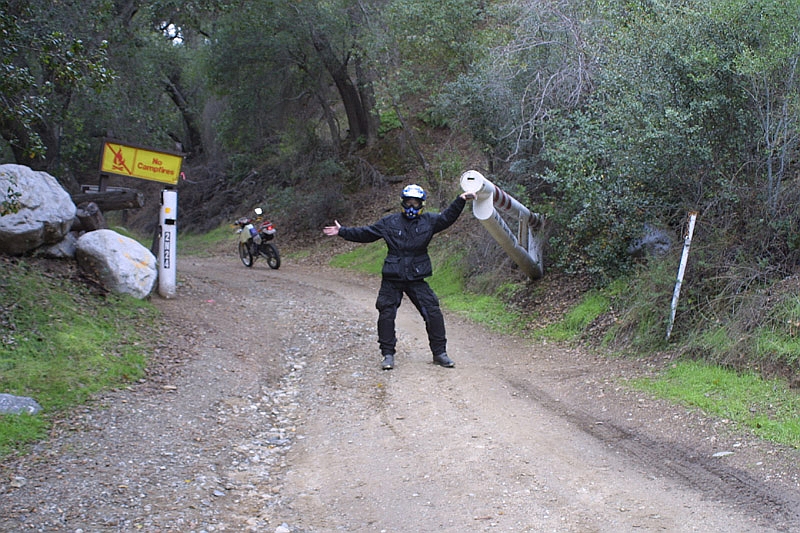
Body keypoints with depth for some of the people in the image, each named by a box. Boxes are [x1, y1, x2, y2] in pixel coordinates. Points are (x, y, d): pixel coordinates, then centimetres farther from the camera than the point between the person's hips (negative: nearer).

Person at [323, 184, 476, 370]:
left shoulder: (429, 221, 7)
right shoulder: (389, 222, 6)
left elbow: (447, 218, -6)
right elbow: (365, 233, 10)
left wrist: (460, 201, -20)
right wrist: (342, 232, 6)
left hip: (417, 279, 0)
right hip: (392, 279, 0)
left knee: (434, 313, -4)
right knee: (386, 315, -3)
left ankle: (439, 353, 10)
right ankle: (388, 354, 11)